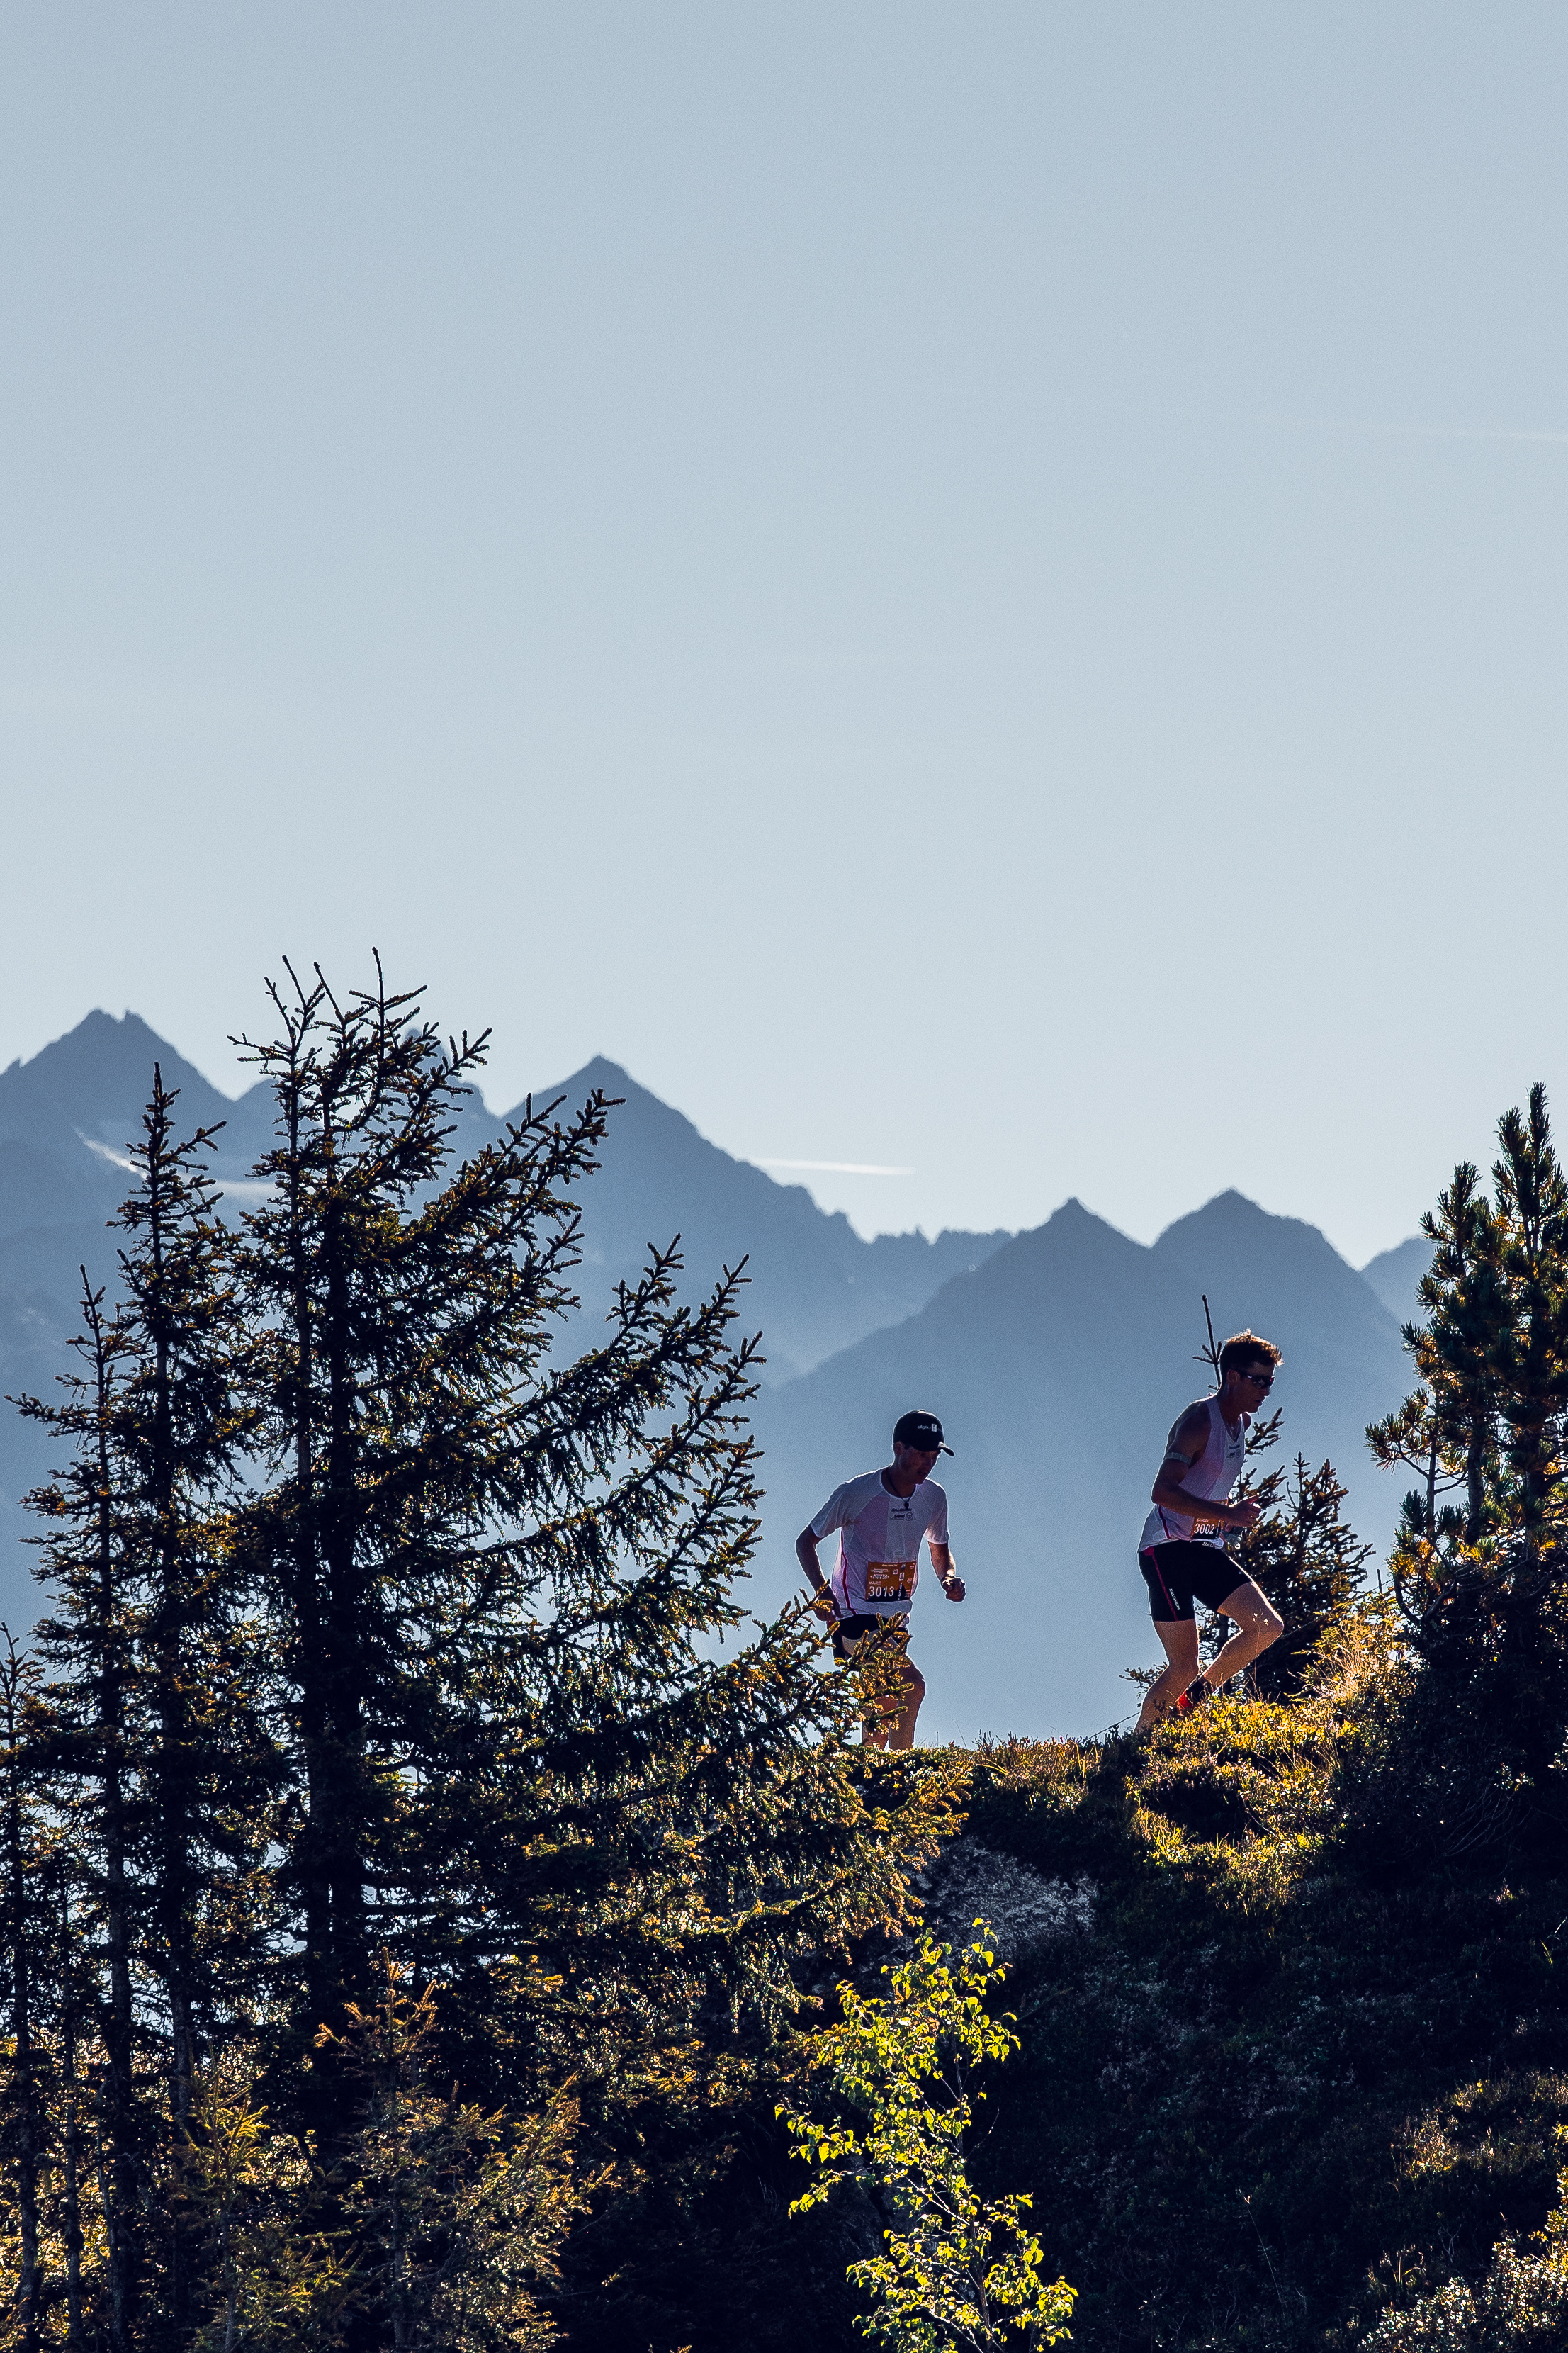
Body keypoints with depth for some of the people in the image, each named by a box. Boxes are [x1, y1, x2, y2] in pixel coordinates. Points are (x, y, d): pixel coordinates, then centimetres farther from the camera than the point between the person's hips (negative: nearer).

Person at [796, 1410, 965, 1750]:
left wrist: (949, 1577, -2)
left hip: (895, 1619, 7)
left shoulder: (933, 1498, 3)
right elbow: (806, 1542, -3)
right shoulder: (856, 1493, -14)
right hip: (854, 1615, -7)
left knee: (886, 1704, 11)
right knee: (912, 1684, -24)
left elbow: (940, 1550, 21)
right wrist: (822, 1591, -19)